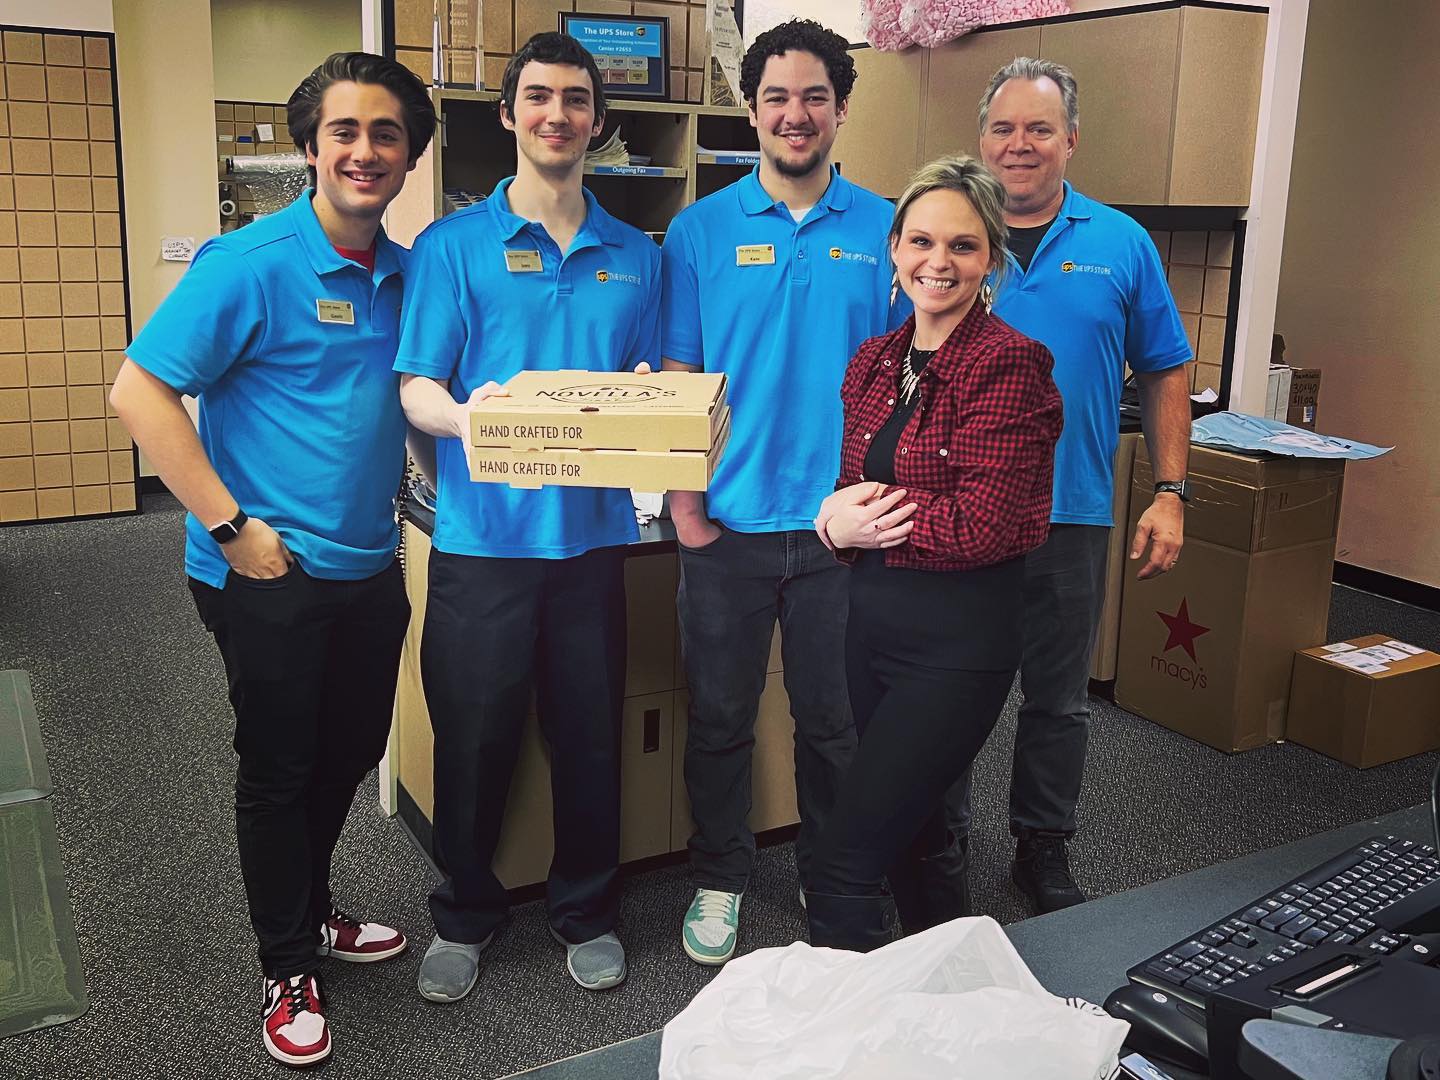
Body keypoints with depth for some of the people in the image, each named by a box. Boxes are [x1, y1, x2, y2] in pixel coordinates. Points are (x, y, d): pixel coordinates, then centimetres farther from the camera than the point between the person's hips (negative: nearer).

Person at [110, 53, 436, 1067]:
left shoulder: (407, 273, 5)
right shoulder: (250, 263, -14)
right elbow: (139, 392, -16)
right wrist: (233, 527, -18)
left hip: (370, 566, 6)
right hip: (270, 573, -6)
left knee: (350, 753, 20)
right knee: (278, 771, 8)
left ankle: (311, 909, 44)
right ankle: (288, 968, 27)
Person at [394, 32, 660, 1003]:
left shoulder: (634, 255, 10)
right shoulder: (455, 243, 2)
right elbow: (417, 387, -4)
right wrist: (465, 417, -26)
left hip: (593, 531, 2)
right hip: (483, 532, -2)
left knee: (591, 733, 9)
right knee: (474, 734, 7)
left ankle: (587, 911, 30)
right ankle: (465, 915, 30)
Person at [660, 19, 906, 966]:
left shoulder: (883, 230, 2)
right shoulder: (702, 230, 0)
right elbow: (677, 379, 1)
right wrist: (683, 500, -6)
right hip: (729, 526, 0)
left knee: (834, 718, 13)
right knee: (720, 717, 11)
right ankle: (719, 881, 30)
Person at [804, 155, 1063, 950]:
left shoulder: (1008, 364, -14)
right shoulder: (875, 361, 8)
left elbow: (983, 525, -19)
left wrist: (859, 524, -9)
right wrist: (840, 518, -11)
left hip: (958, 640, -8)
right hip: (872, 621, 8)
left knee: (841, 869, -8)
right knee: (910, 835, 22)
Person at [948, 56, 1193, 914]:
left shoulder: (1122, 244, 3)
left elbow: (1167, 372, 8)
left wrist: (1171, 493, 0)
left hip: (1072, 517, 1)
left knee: (1059, 702, 13)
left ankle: (1044, 852, 32)